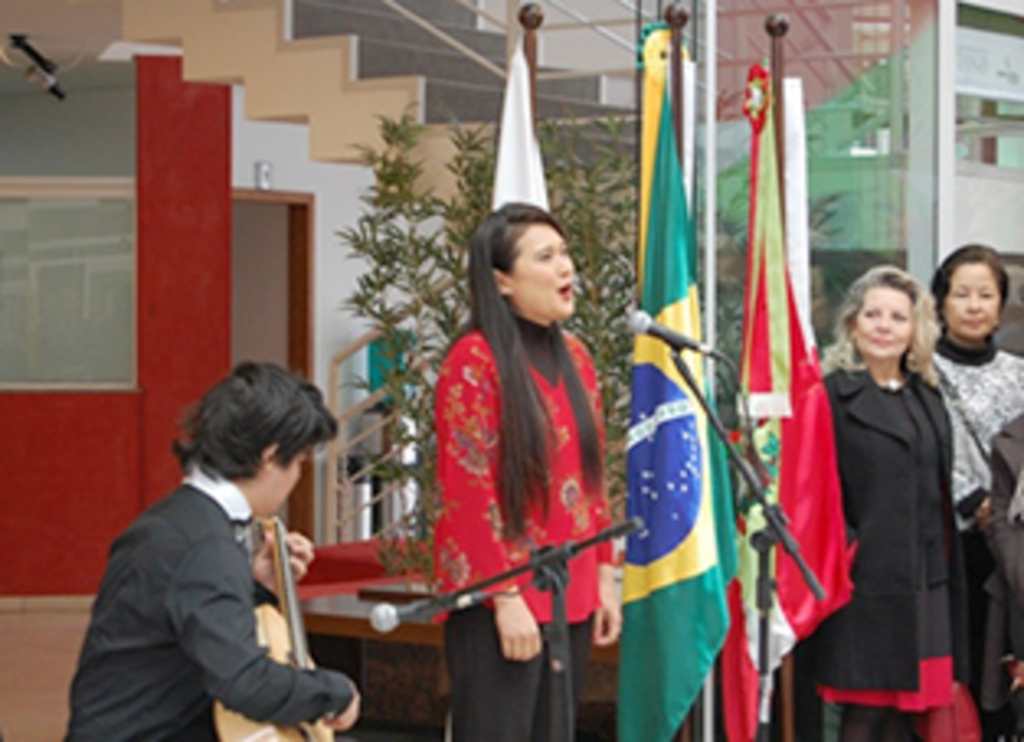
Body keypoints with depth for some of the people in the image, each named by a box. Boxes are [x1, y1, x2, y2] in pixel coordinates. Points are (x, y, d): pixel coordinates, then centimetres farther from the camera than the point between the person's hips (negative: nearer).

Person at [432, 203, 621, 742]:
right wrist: (505, 597, -17)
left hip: (571, 597, 7)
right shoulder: (474, 362, -10)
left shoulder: (573, 357, 12)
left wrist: (604, 577, 11)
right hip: (501, 605, -7)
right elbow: (468, 493, -13)